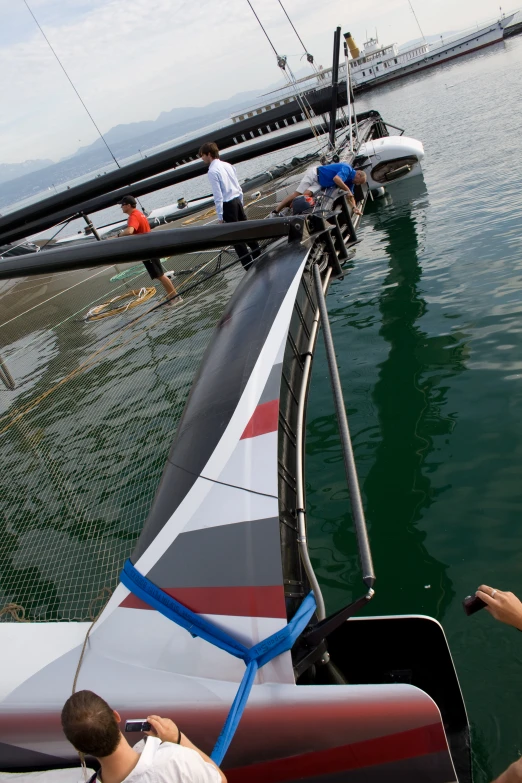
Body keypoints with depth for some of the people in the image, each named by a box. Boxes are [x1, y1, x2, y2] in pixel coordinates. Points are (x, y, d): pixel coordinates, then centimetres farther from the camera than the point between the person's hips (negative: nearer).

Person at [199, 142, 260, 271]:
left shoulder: (212, 171, -14)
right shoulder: (228, 165, 9)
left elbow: (218, 196, -17)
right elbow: (238, 187, 14)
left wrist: (220, 216, -12)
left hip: (228, 205, -8)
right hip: (237, 201, 8)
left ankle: (249, 266, 3)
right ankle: (258, 258, 27)